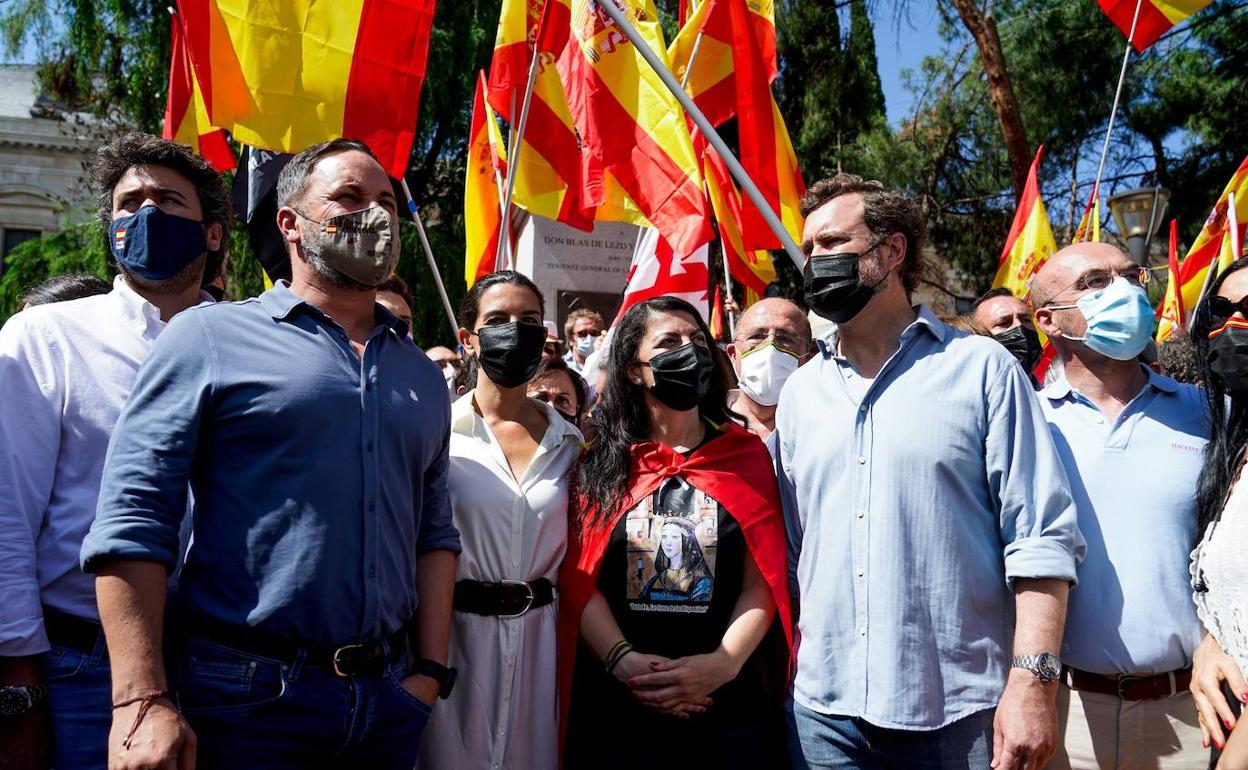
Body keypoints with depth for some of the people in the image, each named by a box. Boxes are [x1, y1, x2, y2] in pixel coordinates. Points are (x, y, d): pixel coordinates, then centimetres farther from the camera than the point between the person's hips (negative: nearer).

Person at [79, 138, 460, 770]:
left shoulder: (422, 376, 11)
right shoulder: (211, 337, -3)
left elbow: (434, 532, 13)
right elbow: (133, 519, -9)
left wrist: (431, 670, 5)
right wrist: (142, 701, -15)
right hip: (247, 698, -4)